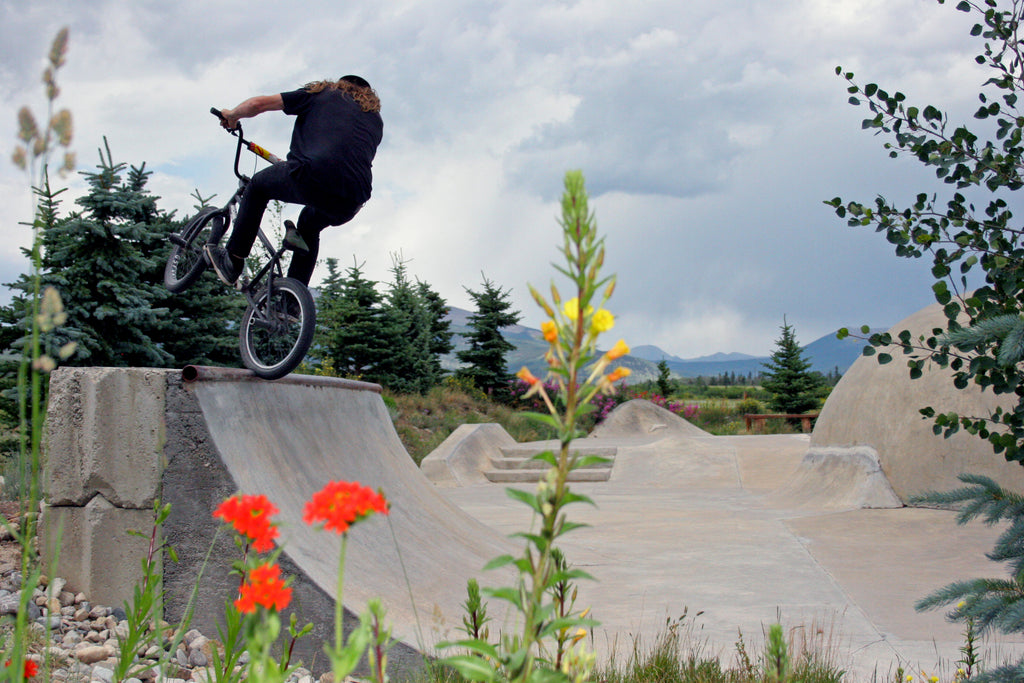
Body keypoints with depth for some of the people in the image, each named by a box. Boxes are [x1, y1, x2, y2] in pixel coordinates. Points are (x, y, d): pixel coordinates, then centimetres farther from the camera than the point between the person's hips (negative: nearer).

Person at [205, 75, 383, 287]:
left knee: (258, 186, 28)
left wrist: (231, 115, 40)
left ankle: (232, 263, 25)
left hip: (312, 176, -4)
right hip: (350, 203, 4)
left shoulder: (323, 93, 22)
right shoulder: (375, 118, 30)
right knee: (309, 226, 36)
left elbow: (259, 104, 20)